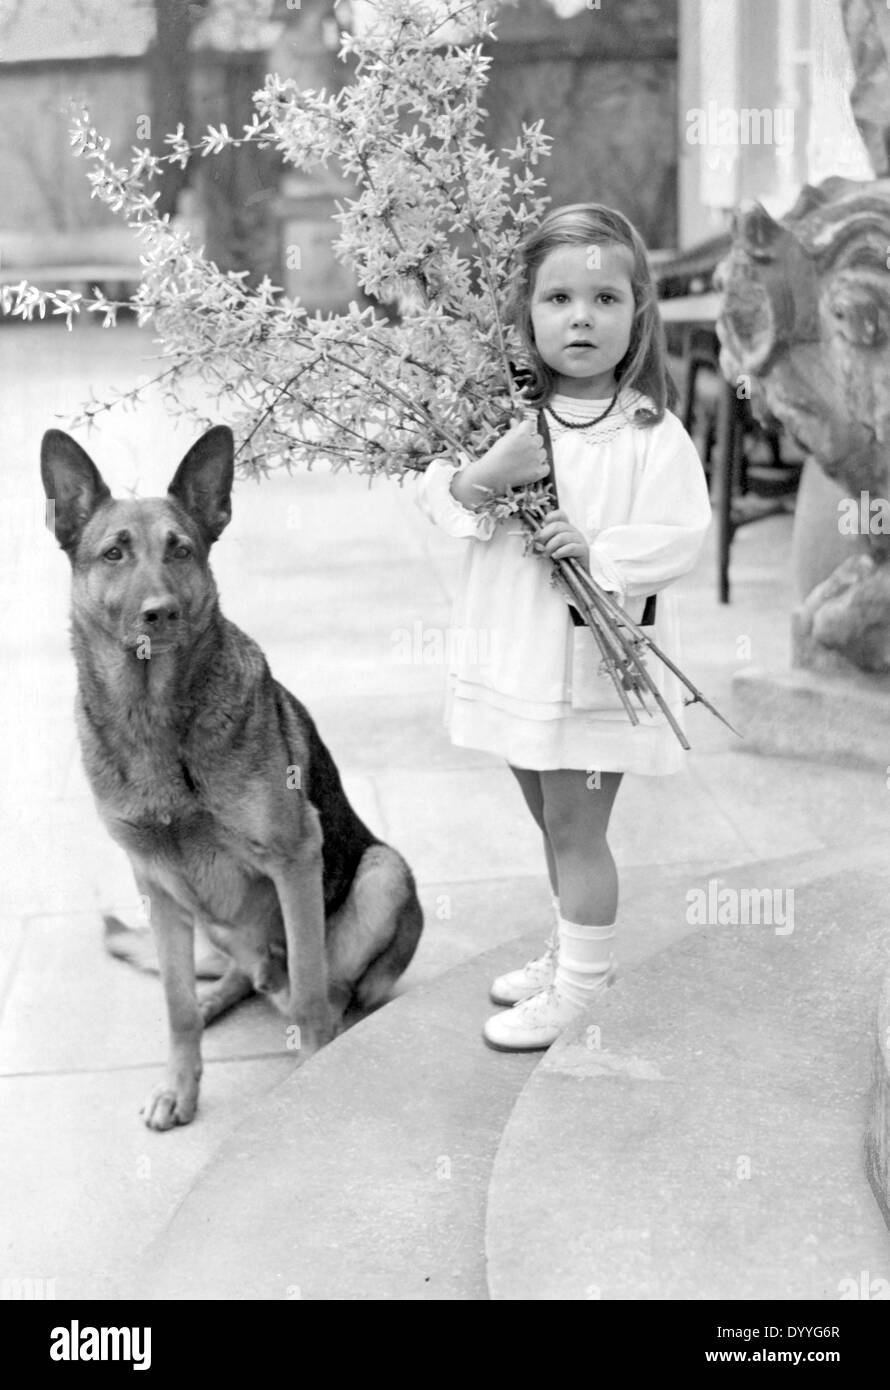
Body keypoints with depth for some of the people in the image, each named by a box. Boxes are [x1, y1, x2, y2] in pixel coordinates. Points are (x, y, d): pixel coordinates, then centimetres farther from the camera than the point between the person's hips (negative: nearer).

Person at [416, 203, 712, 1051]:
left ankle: (581, 988, 18)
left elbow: (681, 536, -14)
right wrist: (482, 476, -19)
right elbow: (435, 495, 1)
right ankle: (574, 952, 40)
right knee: (551, 821, 21)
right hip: (514, 654, 5)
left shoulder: (652, 434, -10)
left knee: (575, 829, 3)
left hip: (597, 664, -5)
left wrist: (598, 547, -28)